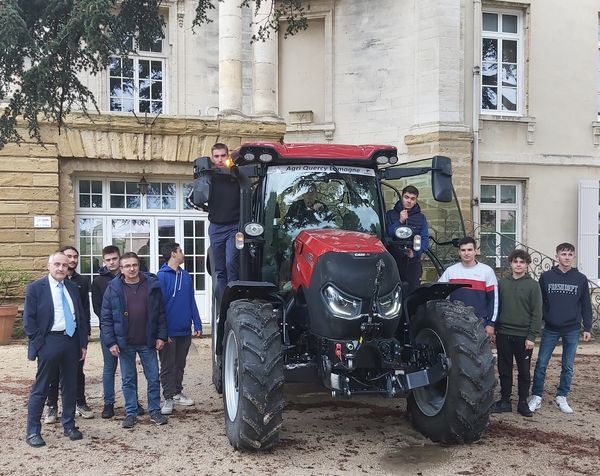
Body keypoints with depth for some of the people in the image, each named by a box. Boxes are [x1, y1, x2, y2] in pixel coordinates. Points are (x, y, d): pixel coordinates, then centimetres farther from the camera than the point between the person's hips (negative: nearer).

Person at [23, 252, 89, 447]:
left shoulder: (73, 288, 10)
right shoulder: (35, 288, -4)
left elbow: (81, 316, 13)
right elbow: (28, 319, -6)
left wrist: (83, 343, 8)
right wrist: (39, 343, -11)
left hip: (71, 341, 5)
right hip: (49, 342, -5)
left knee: (71, 386, 12)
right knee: (40, 388, 0)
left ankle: (69, 425, 24)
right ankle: (33, 432, 7)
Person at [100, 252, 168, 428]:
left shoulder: (152, 285, -2)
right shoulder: (113, 288, -3)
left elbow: (161, 313, 3)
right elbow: (105, 318, -2)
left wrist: (161, 336, -2)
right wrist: (110, 342, -8)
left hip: (148, 342, 1)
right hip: (125, 344, 0)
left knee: (153, 378, 7)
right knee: (128, 380, 10)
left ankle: (155, 411, 21)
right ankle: (131, 413, 21)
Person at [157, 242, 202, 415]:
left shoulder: (186, 276, 9)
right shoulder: (161, 276, -10)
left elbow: (191, 302, 12)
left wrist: (197, 324, 6)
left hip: (185, 330, 6)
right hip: (169, 332, -6)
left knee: (180, 365, 15)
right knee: (167, 366, 3)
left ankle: (177, 393, 26)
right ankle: (169, 398, 9)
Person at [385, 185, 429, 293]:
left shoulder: (421, 217, 11)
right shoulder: (390, 215, 6)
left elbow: (425, 239, 5)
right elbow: (386, 234, -5)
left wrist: (415, 253, -11)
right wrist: (400, 221, -14)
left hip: (413, 262, 1)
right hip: (394, 260, -1)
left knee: (413, 291, -2)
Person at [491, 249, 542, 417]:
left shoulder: (533, 285, -2)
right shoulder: (502, 283, 7)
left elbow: (537, 313, -6)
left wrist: (532, 336, -11)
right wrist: (494, 328, 5)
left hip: (523, 336, -3)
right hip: (503, 334, 3)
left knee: (524, 371, 7)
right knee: (504, 370, 9)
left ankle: (523, 403, 18)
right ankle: (505, 401, 18)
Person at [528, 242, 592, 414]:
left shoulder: (580, 279, 2)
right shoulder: (546, 277, 0)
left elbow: (586, 305, 6)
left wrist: (587, 328, 3)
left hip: (572, 330, 1)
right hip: (550, 329, -1)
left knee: (568, 367, 7)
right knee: (541, 364, 1)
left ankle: (562, 398, 20)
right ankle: (536, 397, 11)